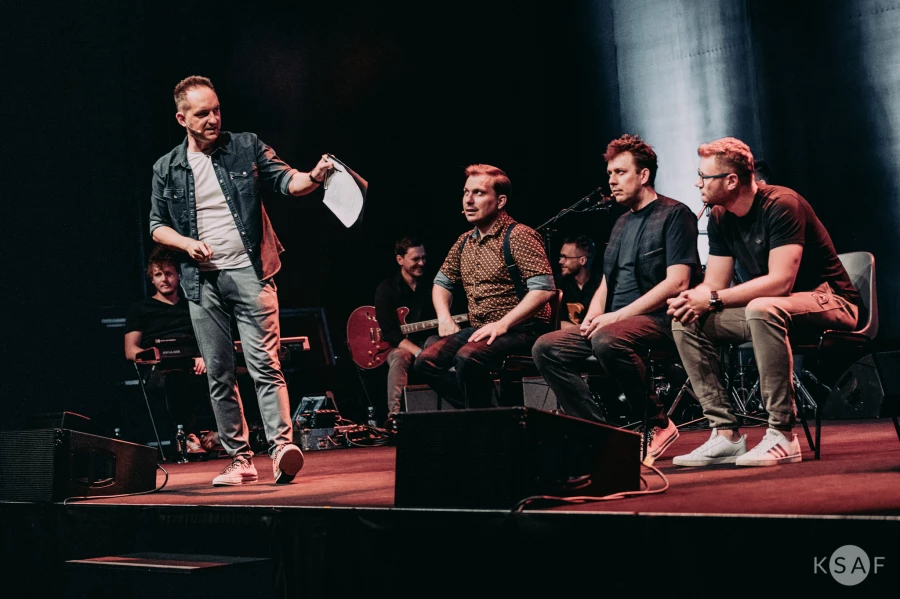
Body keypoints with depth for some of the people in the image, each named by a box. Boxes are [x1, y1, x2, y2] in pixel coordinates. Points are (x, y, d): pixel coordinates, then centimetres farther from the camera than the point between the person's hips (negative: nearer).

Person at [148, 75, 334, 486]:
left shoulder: (246, 148, 4)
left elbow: (286, 181, -3)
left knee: (263, 363, -12)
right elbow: (157, 225, 14)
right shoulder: (166, 169, 8)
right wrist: (187, 242, -5)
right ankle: (240, 459, 11)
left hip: (249, 272, -3)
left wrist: (313, 177, -25)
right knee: (219, 374, 5)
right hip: (202, 280, 3)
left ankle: (282, 446, -17)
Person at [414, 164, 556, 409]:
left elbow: (543, 289, -21)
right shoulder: (465, 241, 12)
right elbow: (442, 282, 25)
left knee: (468, 358, -32)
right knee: (426, 361, -11)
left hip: (521, 330, -8)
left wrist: (502, 324, -25)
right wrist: (445, 318, 6)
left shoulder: (519, 236, -11)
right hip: (478, 330, 8)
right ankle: (475, 411, 1)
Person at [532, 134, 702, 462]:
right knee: (546, 348, -10)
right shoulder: (622, 223, 22)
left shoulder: (674, 215, -3)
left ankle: (658, 423, -20)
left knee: (607, 339, -38)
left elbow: (677, 283, -14)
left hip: (659, 321, -8)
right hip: (614, 324, 8)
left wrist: (619, 315, -19)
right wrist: (593, 316, 2)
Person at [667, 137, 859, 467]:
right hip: (772, 311, 8)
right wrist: (690, 300, -21)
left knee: (762, 310, -39)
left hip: (828, 303, -8)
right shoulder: (719, 218, 3)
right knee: (687, 323, -8)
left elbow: (780, 282, -28)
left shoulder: (781, 205, -21)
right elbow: (714, 284, 3)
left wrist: (712, 299, -26)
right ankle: (726, 434, -11)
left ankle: (782, 436, -33)